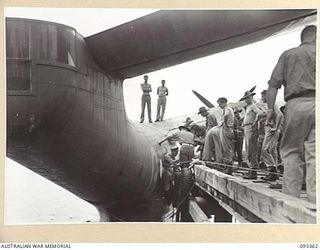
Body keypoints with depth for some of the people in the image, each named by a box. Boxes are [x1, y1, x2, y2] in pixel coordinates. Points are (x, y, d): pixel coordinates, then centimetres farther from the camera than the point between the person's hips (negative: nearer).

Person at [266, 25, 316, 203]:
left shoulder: (288, 55, 15)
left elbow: (274, 84, 5)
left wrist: (270, 108, 4)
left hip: (296, 103, 0)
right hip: (315, 102, 1)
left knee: (291, 151, 4)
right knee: (314, 154, 0)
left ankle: (290, 197, -2)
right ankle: (314, 199, -2)